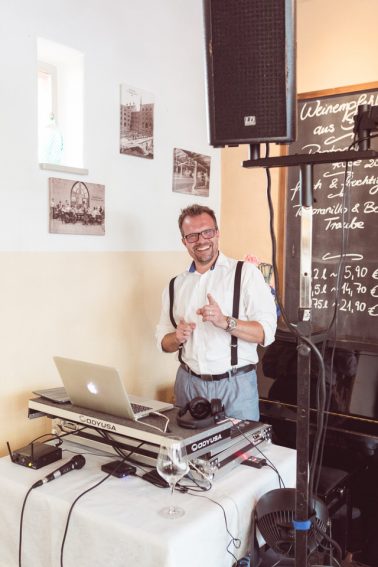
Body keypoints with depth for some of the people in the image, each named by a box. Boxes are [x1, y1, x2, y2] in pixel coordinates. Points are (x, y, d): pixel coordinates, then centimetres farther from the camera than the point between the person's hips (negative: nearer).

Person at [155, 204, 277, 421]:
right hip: (189, 383, 4)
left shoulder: (246, 273, -4)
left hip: (235, 385, -3)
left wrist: (226, 322, -26)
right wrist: (177, 338, -9)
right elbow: (164, 341, 13)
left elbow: (266, 332, -12)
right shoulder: (175, 285, 9)